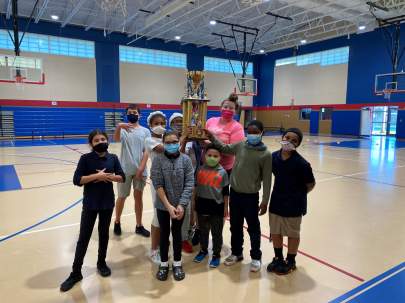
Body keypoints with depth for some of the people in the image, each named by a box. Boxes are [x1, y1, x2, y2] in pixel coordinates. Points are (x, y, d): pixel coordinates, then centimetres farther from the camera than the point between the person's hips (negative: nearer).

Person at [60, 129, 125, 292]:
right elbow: (77, 180, -14)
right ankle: (75, 273, 18)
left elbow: (122, 177, -2)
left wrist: (108, 176, -18)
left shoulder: (113, 158, -2)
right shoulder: (85, 158, -9)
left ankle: (101, 263, 35)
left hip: (107, 202, 2)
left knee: (104, 234, 15)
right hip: (90, 204, -2)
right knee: (84, 237, 5)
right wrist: (96, 176, -22)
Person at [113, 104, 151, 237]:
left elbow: (146, 151, -2)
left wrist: (141, 168, -10)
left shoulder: (145, 131, 3)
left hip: (140, 170, 1)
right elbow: (116, 139, -22)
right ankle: (117, 222, 33)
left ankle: (139, 226, 25)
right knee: (122, 197, 11)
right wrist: (119, 126, -42)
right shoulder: (123, 129, 0)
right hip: (125, 169, -1)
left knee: (138, 197, 11)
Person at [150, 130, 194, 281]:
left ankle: (177, 263, 32)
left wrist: (181, 205, -16)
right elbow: (157, 185, -13)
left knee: (177, 233, 15)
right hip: (162, 205, 0)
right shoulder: (158, 160, -9)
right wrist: (168, 205, -18)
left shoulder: (186, 160, -7)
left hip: (180, 205, 1)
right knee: (164, 233, 14)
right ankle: (164, 264, 31)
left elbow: (189, 184, -9)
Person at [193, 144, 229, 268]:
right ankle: (203, 250, 40)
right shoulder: (201, 169, -2)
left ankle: (216, 254, 28)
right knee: (203, 231, 19)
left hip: (217, 206, -3)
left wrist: (225, 207, -2)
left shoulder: (222, 172, -9)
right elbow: (196, 187, 8)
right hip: (202, 205, 3)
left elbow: (226, 192, -3)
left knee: (216, 233, 11)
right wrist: (195, 203, 9)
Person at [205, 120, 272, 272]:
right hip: (234, 193, 4)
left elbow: (267, 179, -8)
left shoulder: (266, 154, -11)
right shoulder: (240, 146, -1)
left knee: (253, 228, 11)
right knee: (235, 226, 17)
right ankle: (236, 253, 36)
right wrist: (212, 137, 0)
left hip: (251, 196, -4)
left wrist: (265, 201, -8)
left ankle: (256, 257, 29)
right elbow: (224, 148, 14)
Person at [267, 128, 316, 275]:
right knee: (275, 232, 18)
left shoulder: (301, 163, -20)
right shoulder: (274, 156, -6)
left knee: (292, 234, 14)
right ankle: (278, 258, 40)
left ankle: (290, 261, 35)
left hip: (294, 204, -5)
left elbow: (310, 185, -9)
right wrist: (282, 192, 7)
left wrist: (297, 195, 1)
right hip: (276, 202, 5)